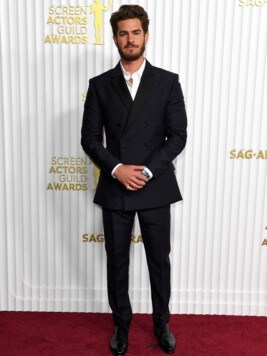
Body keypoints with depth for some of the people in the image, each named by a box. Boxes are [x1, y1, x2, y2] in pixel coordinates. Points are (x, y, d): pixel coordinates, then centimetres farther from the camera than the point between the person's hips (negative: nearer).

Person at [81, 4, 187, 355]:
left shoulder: (168, 82, 0)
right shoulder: (100, 85, 3)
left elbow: (178, 136, -4)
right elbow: (89, 138, 0)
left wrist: (147, 171, -14)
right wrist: (116, 169, -15)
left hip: (156, 189, 0)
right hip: (114, 189, 1)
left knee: (160, 260, 12)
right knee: (117, 261, 13)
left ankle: (162, 323, 35)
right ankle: (121, 324, 34)